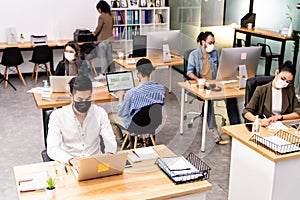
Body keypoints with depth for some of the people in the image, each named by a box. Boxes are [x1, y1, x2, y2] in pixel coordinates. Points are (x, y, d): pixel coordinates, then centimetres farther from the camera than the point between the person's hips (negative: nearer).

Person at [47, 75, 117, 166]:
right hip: (70, 164, -2)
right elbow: (52, 149, -13)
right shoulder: (57, 116, -6)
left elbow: (110, 141, -3)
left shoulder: (100, 113, 0)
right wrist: (71, 160, -32)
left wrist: (109, 155, -26)